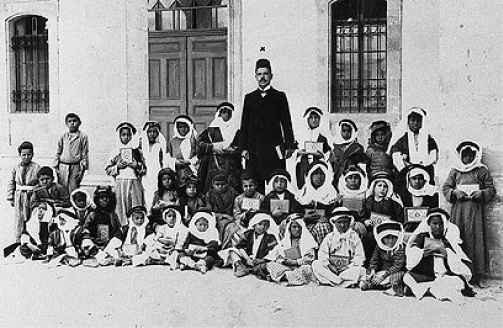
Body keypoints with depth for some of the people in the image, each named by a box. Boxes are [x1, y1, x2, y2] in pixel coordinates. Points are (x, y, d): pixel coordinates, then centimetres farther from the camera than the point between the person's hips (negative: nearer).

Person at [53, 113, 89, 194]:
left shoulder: (83, 136, 4)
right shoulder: (63, 136, 12)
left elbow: (85, 154, 2)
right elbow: (58, 152, 14)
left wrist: (82, 168, -5)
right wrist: (56, 167, 6)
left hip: (75, 167, -2)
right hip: (63, 166, 3)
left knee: (73, 190, -4)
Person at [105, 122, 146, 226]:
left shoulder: (137, 151, 15)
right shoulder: (115, 151, 12)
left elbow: (144, 169, 16)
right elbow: (108, 170, 10)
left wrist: (138, 165, -3)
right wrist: (117, 166, -6)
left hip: (135, 181, 0)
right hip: (120, 181, 0)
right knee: (122, 207, -6)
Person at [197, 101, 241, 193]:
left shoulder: (236, 129, 12)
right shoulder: (212, 129, 8)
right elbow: (200, 141, 1)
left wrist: (233, 150, -7)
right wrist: (213, 147, -9)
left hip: (232, 165, 1)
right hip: (215, 164, -1)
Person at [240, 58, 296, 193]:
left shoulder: (279, 96, 8)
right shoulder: (249, 98, 12)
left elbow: (286, 122, 4)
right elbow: (244, 125, 11)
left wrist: (289, 146, -3)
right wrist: (243, 147, 3)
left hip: (274, 146, -1)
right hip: (254, 147, 2)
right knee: (255, 183, 0)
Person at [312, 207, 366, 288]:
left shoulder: (354, 237, 6)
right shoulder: (330, 237, 10)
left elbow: (359, 257, -1)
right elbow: (322, 254, 2)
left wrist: (349, 267, -15)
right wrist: (329, 265, -15)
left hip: (348, 270, -1)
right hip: (330, 269, 2)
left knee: (361, 270, -29)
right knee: (316, 264, -23)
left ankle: (331, 282, -30)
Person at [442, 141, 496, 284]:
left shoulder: (482, 170, 7)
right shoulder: (455, 170, 12)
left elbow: (491, 189, 6)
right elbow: (445, 187, 11)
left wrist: (481, 193, -13)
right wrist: (455, 193, -8)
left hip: (475, 209, -2)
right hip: (458, 209, 2)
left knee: (474, 238, -5)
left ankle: (475, 274, -3)